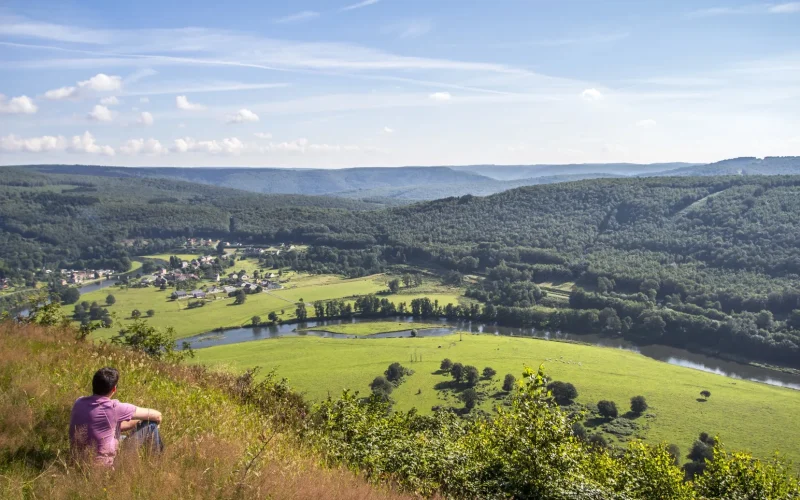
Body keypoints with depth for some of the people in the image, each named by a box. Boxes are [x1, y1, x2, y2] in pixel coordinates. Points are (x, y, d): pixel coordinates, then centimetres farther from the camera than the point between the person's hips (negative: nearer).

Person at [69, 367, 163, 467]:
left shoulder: (79, 403, -1)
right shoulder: (114, 407, -21)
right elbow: (157, 415, -10)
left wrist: (137, 422, 18)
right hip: (104, 464, -7)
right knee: (151, 426, 0)